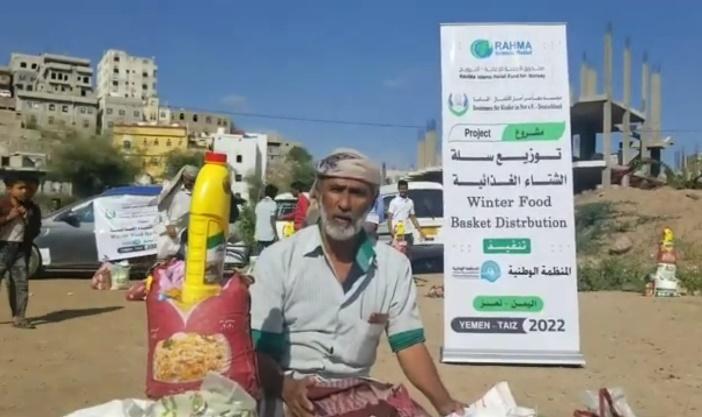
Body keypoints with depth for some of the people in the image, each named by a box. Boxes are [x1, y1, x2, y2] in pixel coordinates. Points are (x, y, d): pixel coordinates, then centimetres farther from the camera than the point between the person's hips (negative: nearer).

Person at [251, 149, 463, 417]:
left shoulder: (394, 266, 2)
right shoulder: (277, 259, -5)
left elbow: (408, 344, 3)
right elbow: (258, 348, -5)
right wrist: (285, 386, -24)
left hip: (357, 389, 4)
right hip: (294, 394, -3)